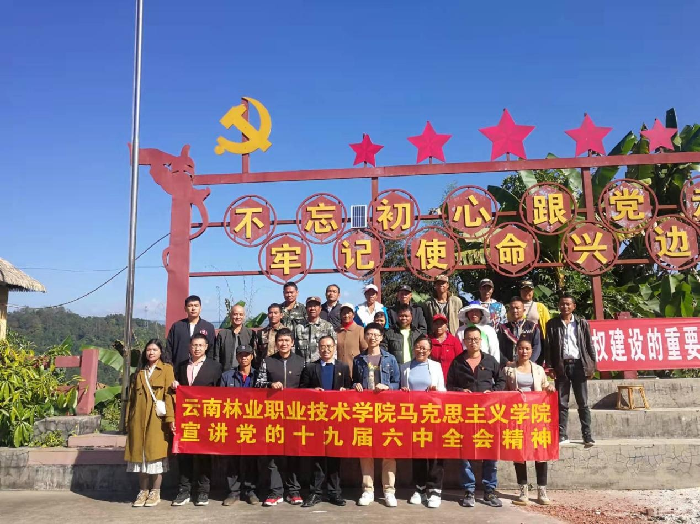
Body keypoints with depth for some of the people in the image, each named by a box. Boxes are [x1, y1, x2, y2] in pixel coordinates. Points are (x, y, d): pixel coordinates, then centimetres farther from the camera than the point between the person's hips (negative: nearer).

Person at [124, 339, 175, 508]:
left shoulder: (166, 369, 1)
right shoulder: (139, 373, 16)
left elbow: (169, 394, -7)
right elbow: (131, 397, 15)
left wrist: (170, 417, -15)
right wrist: (128, 420, 10)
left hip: (157, 419, -4)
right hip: (139, 419, 4)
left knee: (155, 453, -1)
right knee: (140, 454, 6)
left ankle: (155, 492, 10)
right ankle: (143, 491, 16)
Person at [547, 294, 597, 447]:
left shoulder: (582, 323, 7)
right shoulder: (552, 324, 6)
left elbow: (589, 345, 6)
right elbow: (549, 347, 2)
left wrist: (592, 366, 1)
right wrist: (551, 367, -5)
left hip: (578, 365, 0)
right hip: (561, 366, 0)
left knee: (583, 403, 3)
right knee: (562, 403, 5)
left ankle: (587, 435, 8)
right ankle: (562, 434, 11)